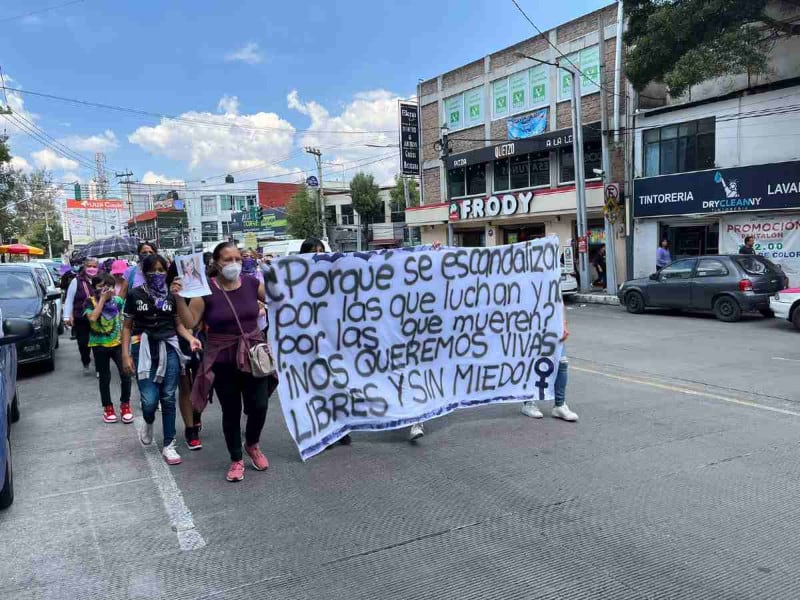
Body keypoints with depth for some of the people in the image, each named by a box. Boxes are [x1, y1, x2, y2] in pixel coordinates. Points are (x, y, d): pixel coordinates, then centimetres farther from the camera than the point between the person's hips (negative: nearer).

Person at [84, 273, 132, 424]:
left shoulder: (118, 300, 0)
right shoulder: (90, 301, -6)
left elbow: (124, 320, 8)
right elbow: (92, 317, -24)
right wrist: (102, 299, -20)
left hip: (117, 342, 1)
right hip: (99, 345, -1)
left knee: (125, 374, -7)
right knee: (104, 378, 9)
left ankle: (125, 405, 11)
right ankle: (108, 407, 23)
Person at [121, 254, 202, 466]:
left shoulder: (172, 294, 6)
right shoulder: (135, 295, 1)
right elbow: (127, 326, 5)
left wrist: (191, 338, -9)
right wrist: (125, 354, -3)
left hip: (169, 349, 2)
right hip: (144, 349, -1)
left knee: (168, 399, 3)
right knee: (149, 400, -8)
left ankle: (168, 445, 14)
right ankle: (148, 423, 28)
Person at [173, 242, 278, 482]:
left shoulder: (251, 283, 0)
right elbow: (189, 322, -10)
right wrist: (179, 297, -22)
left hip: (254, 354, 2)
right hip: (223, 359, -2)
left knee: (259, 406, -1)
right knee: (231, 411, 7)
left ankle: (253, 445, 31)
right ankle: (236, 460, 26)